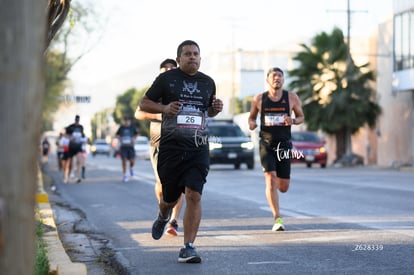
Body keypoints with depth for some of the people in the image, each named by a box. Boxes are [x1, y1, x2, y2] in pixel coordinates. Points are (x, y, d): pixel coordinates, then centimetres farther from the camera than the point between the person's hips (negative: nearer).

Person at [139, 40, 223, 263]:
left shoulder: (208, 82, 12)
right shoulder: (166, 79, 1)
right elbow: (144, 103, 6)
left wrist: (216, 109, 3)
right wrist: (164, 108, -13)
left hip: (198, 148, 1)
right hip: (171, 146, -1)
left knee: (194, 196, -14)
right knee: (170, 199, 10)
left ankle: (188, 248, -10)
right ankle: (163, 216, 48)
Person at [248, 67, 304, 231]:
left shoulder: (292, 98, 1)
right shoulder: (259, 99, 2)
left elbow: (301, 117, 11)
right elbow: (252, 117, 15)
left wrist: (293, 121, -12)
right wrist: (251, 124, -8)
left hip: (284, 145, 1)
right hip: (266, 145, -1)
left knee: (283, 187, 4)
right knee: (271, 180, -18)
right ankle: (277, 219, -13)